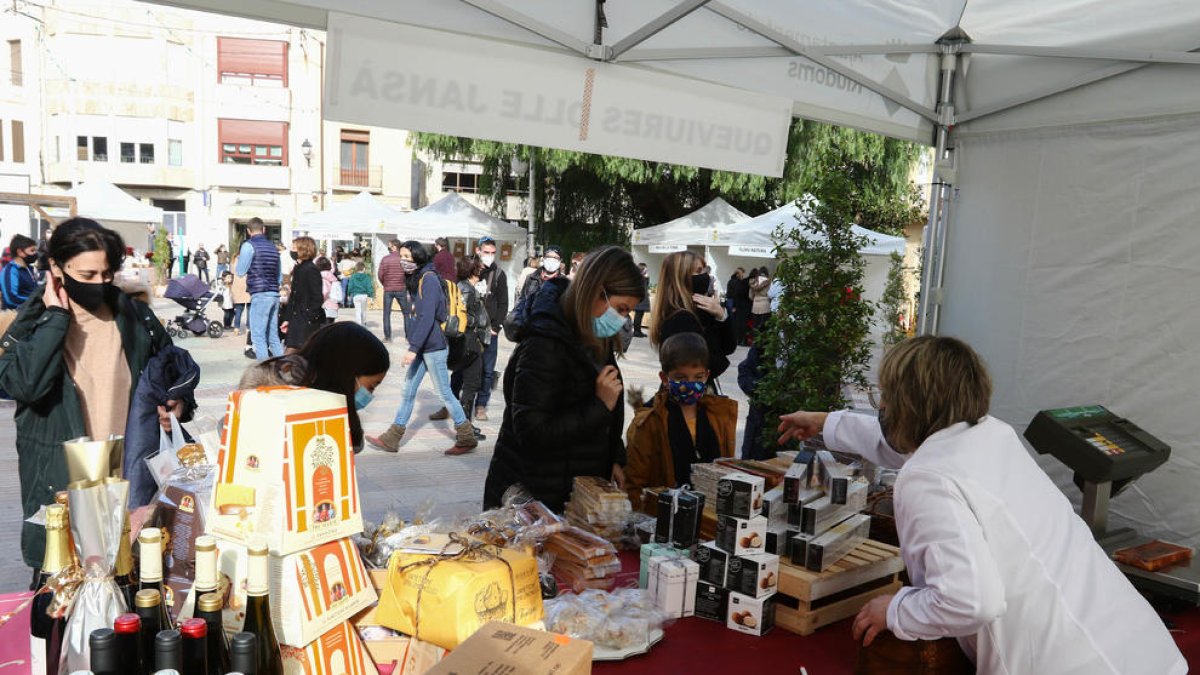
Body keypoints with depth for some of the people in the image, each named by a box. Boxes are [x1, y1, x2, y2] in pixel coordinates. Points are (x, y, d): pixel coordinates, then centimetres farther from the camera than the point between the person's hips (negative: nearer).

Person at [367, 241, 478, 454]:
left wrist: (413, 348, -25)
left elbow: (426, 317, -23)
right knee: (408, 390, 11)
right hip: (421, 346, 9)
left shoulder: (429, 280, -16)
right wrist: (413, 346, 16)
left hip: (434, 346, -9)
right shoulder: (416, 279, 12)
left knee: (444, 392, 0)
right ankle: (391, 439, 18)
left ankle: (467, 437, 12)